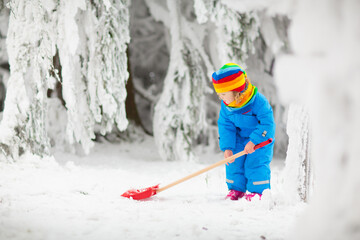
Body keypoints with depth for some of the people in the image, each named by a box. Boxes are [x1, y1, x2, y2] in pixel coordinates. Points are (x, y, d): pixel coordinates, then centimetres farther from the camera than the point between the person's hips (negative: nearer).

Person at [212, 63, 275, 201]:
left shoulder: (258, 101, -30)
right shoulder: (226, 105, -11)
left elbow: (267, 123, -29)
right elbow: (225, 126, -5)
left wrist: (253, 141, -33)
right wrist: (227, 147, -15)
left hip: (261, 139, -6)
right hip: (240, 137, 6)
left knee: (255, 163, -13)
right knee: (234, 163, 1)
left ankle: (257, 191, -1)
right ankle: (236, 189, 16)